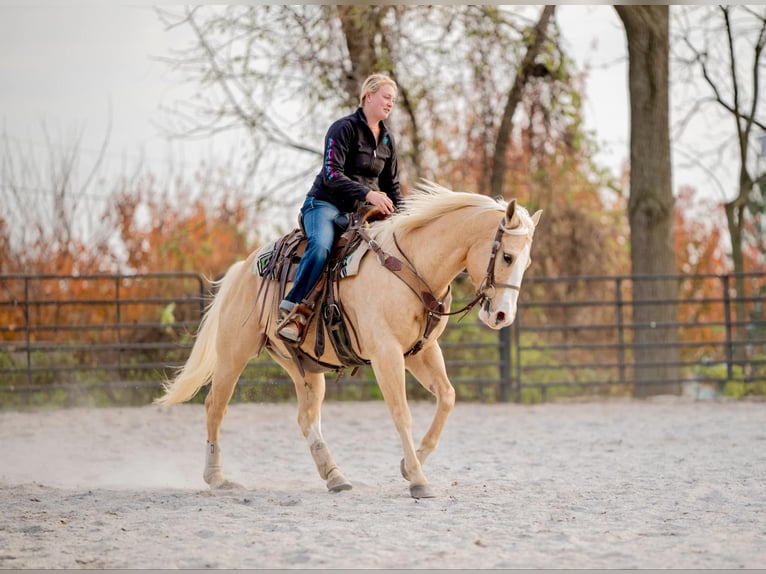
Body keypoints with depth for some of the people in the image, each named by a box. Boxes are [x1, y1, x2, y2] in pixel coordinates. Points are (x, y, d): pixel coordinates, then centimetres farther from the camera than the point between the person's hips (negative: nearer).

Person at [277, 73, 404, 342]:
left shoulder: (387, 140, 16)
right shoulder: (345, 128, -7)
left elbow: (392, 186, 21)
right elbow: (332, 175, -18)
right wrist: (368, 194, -29)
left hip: (360, 211, 7)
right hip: (326, 204, -7)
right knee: (321, 245, -36)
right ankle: (293, 310, -37)